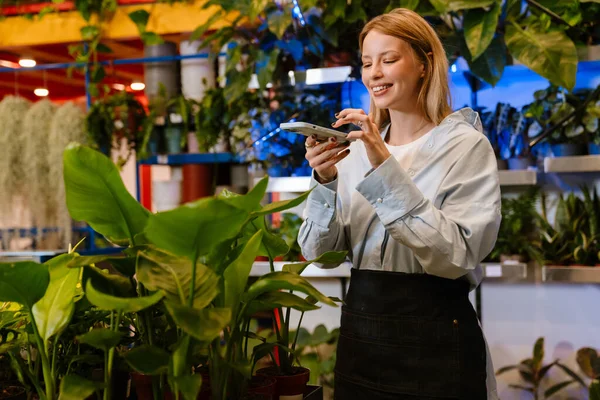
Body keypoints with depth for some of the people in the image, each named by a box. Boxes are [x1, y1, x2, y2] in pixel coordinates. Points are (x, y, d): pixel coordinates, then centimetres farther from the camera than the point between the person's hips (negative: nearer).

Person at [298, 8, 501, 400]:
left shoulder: (466, 145, -8)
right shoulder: (357, 150, 5)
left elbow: (456, 255, -21)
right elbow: (319, 251, 0)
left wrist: (387, 169, -25)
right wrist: (325, 182, -16)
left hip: (434, 336, -4)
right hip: (359, 329, 5)